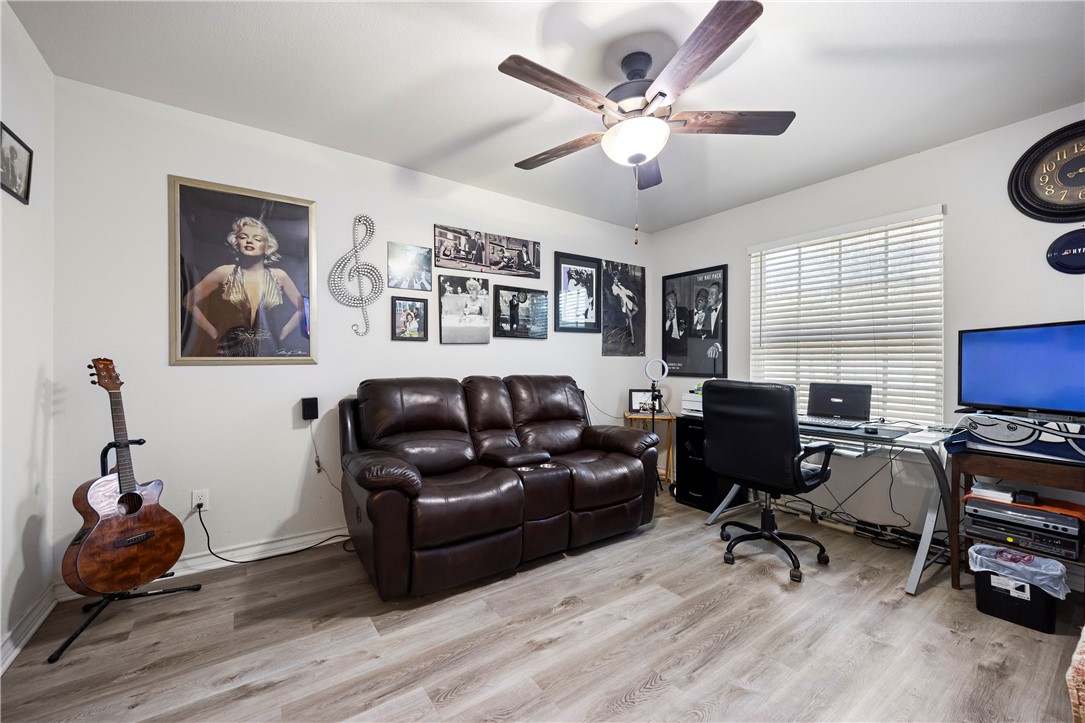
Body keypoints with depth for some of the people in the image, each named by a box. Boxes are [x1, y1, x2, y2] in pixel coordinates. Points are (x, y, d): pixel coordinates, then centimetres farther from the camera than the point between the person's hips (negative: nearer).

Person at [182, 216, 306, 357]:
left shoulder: (279, 276, 3)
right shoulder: (224, 273, 3)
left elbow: (301, 308, 10)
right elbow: (189, 301, 10)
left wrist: (282, 335, 3)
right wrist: (213, 333, 5)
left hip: (269, 349, 1)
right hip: (232, 349, 0)